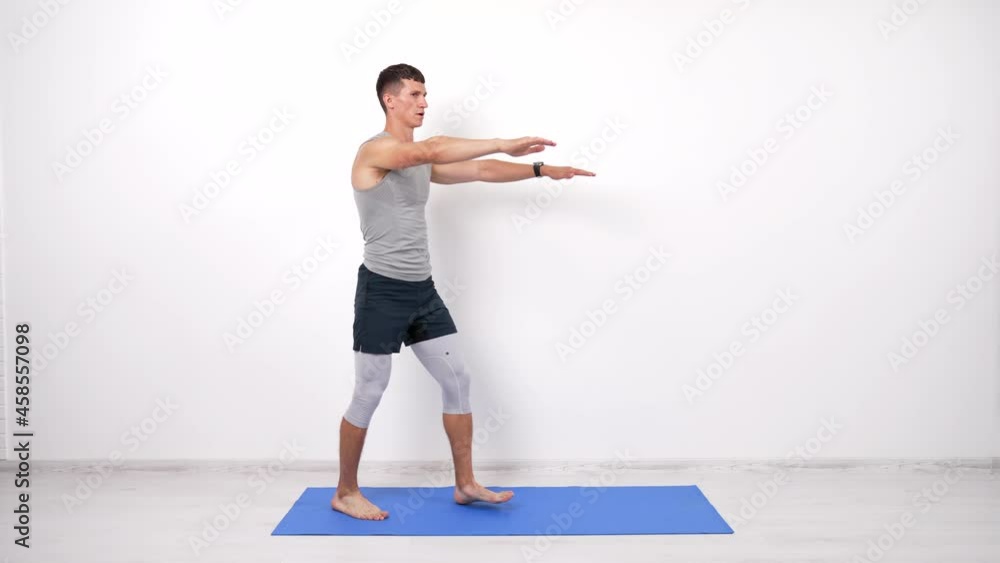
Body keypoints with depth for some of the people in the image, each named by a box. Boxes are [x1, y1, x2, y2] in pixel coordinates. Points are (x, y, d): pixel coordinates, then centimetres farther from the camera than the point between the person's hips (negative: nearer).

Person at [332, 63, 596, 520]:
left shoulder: (423, 162, 14)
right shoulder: (375, 150, -12)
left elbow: (478, 171, 11)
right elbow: (435, 148, -30)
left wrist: (541, 170, 4)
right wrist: (504, 144, -31)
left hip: (422, 289, 8)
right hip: (383, 290, -8)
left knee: (457, 380, 7)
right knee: (368, 395, 1)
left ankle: (465, 484, 18)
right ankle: (345, 493, 19)